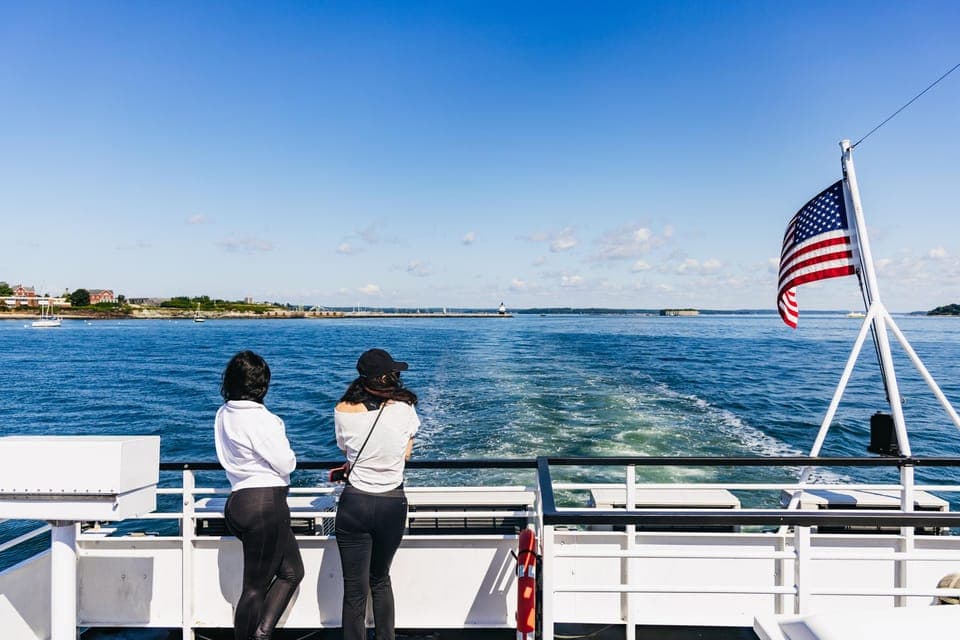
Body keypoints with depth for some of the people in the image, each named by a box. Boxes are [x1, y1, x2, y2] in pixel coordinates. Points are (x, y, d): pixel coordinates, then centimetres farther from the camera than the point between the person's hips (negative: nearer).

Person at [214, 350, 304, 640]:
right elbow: (286, 464, -14)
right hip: (266, 503, -9)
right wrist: (285, 449, 5)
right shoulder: (259, 418, -19)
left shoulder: (223, 414, 8)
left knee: (292, 571, 17)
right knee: (255, 586, 3)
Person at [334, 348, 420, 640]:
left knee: (355, 589, 9)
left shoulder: (343, 411, -9)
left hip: (354, 504, -1)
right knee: (380, 580, 24)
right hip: (393, 505, 2)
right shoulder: (405, 408, -9)